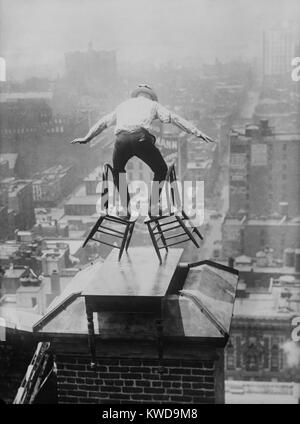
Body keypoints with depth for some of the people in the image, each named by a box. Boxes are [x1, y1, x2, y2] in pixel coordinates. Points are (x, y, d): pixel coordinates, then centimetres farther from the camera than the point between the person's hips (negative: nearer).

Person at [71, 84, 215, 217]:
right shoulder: (152, 104, 29)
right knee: (161, 170, 19)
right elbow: (174, 118, 18)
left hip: (121, 139, 3)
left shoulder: (123, 105, 37)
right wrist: (197, 132, 16)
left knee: (118, 172, 30)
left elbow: (103, 122, 46)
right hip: (141, 138, -3)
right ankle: (153, 208, 15)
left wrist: (87, 138, 58)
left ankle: (125, 209, 24)